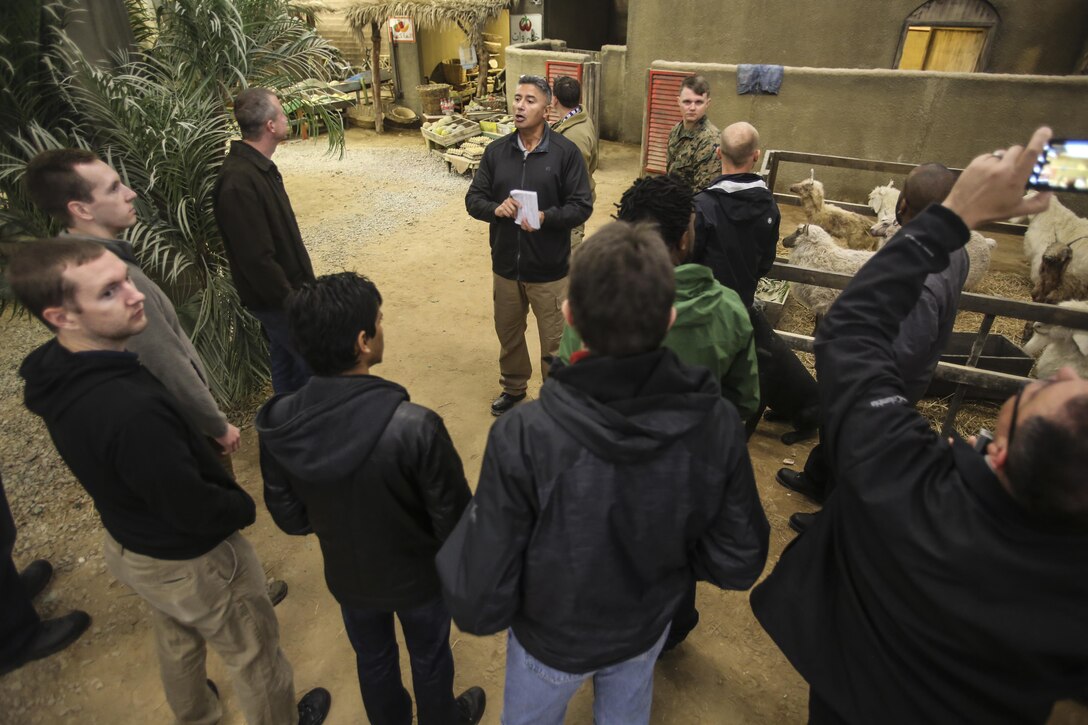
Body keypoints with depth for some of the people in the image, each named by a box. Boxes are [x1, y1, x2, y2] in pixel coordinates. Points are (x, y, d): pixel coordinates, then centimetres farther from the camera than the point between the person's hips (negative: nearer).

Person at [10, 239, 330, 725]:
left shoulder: (55, 373, -13)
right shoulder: (132, 411, -42)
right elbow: (197, 512, -29)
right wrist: (244, 507, -9)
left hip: (127, 545, 8)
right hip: (191, 561, -8)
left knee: (176, 642, 34)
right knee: (254, 654, 20)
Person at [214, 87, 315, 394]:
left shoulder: (259, 165, 6)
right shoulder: (239, 182, -27)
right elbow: (257, 258, -27)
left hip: (285, 288, 10)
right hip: (274, 298, -10)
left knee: (286, 363, 21)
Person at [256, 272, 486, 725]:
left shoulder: (277, 426, -24)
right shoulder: (415, 427, -38)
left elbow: (289, 517, -8)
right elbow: (454, 521, -24)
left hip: (348, 576, 3)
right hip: (418, 574, -3)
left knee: (373, 658, 31)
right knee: (429, 658, 28)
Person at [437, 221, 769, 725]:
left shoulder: (525, 438, -39)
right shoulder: (718, 425, -29)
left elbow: (479, 607, -30)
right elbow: (738, 566, -15)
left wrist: (470, 525, -11)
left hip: (553, 639, -2)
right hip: (649, 629, 2)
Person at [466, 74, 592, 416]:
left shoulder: (566, 152, -9)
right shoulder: (495, 151, 2)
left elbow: (582, 206, -10)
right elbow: (473, 198, 4)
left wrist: (546, 217, -27)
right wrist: (495, 209, -18)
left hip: (549, 270, -4)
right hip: (505, 266, 4)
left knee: (554, 342, 9)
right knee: (508, 334, 21)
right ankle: (513, 387, 45)